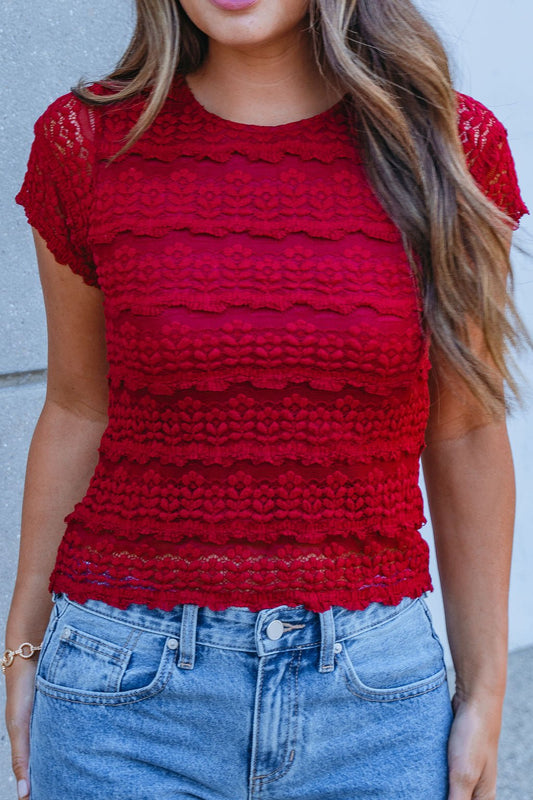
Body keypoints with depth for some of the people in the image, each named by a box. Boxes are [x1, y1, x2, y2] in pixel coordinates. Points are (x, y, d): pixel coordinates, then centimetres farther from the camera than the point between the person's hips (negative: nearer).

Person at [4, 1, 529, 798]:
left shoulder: (450, 145, -3)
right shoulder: (90, 142, -4)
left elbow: (465, 436, 2)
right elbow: (78, 413, 5)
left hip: (374, 690, 1)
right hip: (130, 686, 0)